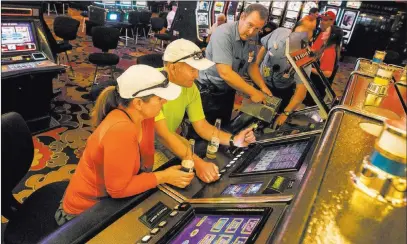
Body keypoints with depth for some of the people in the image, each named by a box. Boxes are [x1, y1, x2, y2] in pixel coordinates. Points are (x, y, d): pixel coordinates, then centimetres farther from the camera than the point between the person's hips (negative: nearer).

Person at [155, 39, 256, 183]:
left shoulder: (190, 87, -6)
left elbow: (201, 126, -5)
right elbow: (162, 134, -33)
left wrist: (233, 140, -21)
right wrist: (197, 163, -41)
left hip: (167, 143, 6)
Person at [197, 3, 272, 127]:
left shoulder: (252, 38, -4)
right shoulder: (224, 34, -25)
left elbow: (252, 64, 12)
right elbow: (225, 73, -31)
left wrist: (263, 87, -2)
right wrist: (253, 93, -23)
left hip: (229, 91, 7)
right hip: (209, 92, -7)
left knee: (225, 127, 21)